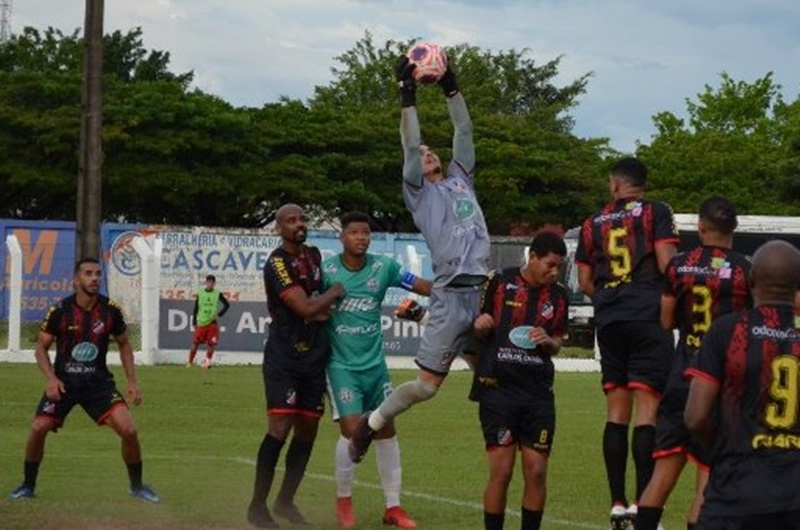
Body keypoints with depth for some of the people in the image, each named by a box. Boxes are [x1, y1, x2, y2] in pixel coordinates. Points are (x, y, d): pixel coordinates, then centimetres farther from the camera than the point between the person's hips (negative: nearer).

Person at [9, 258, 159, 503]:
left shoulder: (110, 310, -6)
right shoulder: (60, 310, -11)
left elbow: (124, 344, 10)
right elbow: (41, 347, -2)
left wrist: (132, 381, 4)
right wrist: (51, 378, -17)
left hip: (99, 381, 1)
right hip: (63, 381, -1)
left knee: (129, 430, -13)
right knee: (38, 429, -12)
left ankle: (137, 485, 8)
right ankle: (28, 486, 11)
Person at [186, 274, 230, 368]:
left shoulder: (217, 294, 3)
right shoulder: (200, 294, 4)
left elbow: (227, 304, 13)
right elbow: (196, 309, 7)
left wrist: (219, 314, 1)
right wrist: (194, 322, 4)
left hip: (212, 323, 0)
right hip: (201, 323, 0)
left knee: (211, 343, -5)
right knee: (195, 343, -3)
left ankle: (207, 361, 8)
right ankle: (190, 362, 7)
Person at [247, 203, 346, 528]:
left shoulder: (314, 255, 11)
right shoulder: (277, 263, -14)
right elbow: (305, 308, -20)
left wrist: (321, 308, 3)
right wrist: (336, 292, -5)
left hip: (314, 355, 8)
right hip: (284, 358, -7)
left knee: (307, 430, 8)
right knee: (280, 428, -14)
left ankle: (285, 501, 19)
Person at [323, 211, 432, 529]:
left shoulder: (383, 267, -2)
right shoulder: (327, 270, -9)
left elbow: (424, 286, -5)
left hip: (375, 363, 4)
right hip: (342, 365, -3)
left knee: (386, 431, 6)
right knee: (352, 429, -13)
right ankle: (343, 500, 9)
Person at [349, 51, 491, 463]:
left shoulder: (461, 180, 21)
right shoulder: (420, 193, 7)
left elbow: (464, 132, 19)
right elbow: (409, 148, -5)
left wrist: (451, 87, 13)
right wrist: (408, 97, -8)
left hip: (483, 290, 5)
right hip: (451, 295, -5)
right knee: (427, 382, -3)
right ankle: (370, 424, 12)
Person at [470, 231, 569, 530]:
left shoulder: (558, 297, 8)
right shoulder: (501, 282, -1)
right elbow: (480, 329, 9)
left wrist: (548, 341, -4)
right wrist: (481, 325, -14)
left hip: (538, 393, 3)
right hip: (498, 389, -3)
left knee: (537, 472, 0)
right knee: (501, 471, -6)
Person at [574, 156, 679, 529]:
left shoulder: (593, 223, 12)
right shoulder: (656, 213, 0)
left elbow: (585, 282, 13)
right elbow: (668, 265, -10)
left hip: (609, 321, 4)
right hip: (648, 317, -4)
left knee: (616, 410, 9)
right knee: (647, 408, -6)